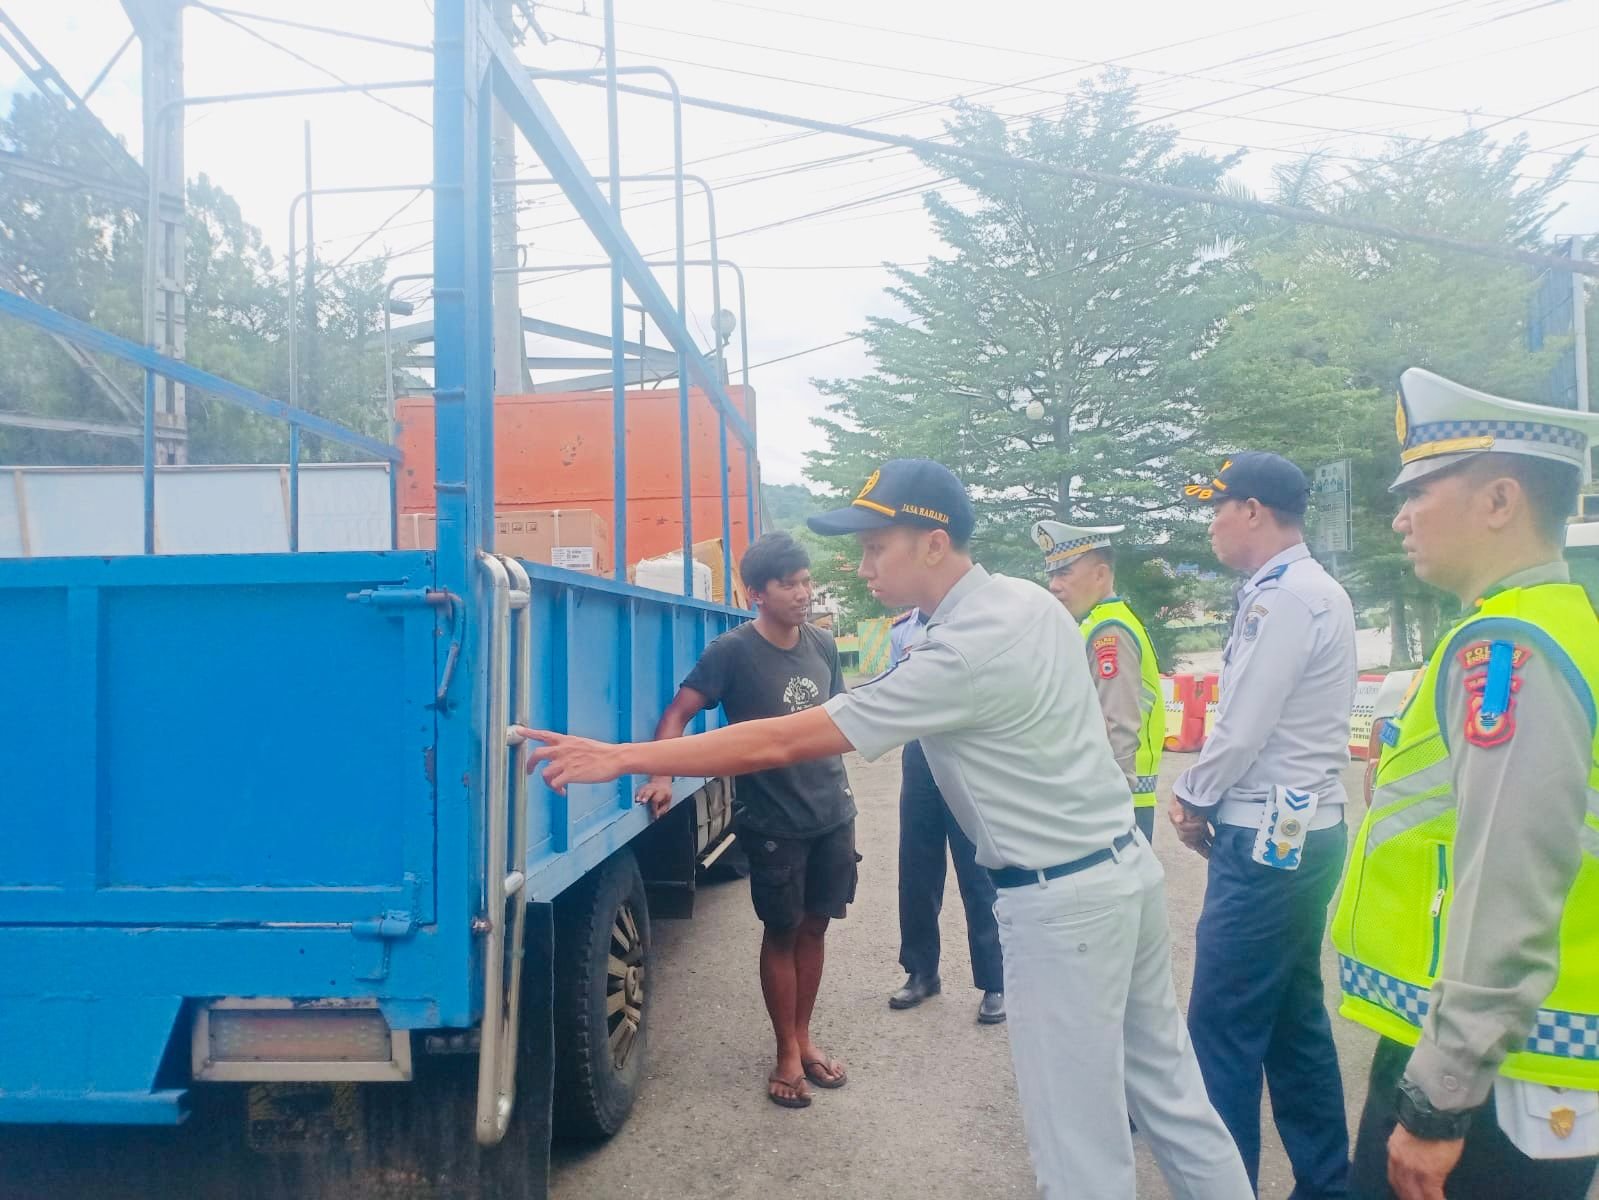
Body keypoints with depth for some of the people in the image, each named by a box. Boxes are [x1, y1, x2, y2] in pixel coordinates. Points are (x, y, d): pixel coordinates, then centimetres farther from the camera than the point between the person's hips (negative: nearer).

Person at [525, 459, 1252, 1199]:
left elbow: (782, 744, -24)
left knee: (1079, 1132, 4)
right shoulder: (1031, 600, 2)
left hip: (1061, 901, -9)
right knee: (1166, 1088, 19)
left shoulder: (961, 656, -24)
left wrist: (621, 759, -20)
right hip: (1126, 866, 9)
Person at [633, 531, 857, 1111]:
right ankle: (787, 1054, 20)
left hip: (833, 815, 5)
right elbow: (678, 714, -15)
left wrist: (842, 794, 15)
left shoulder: (822, 645, 3)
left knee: (814, 927, 13)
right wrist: (662, 776, -30)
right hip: (774, 823, -5)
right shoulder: (733, 651, -13)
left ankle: (804, 1037, 29)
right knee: (782, 932, 6)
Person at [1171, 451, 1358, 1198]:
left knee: (1224, 1027, -1)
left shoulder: (1283, 597, -18)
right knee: (1293, 1018, 17)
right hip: (1299, 831, 10)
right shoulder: (1313, 591, 13)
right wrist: (1205, 796, 10)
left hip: (1266, 838, -10)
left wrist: (1190, 797, -3)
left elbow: (1242, 730, -19)